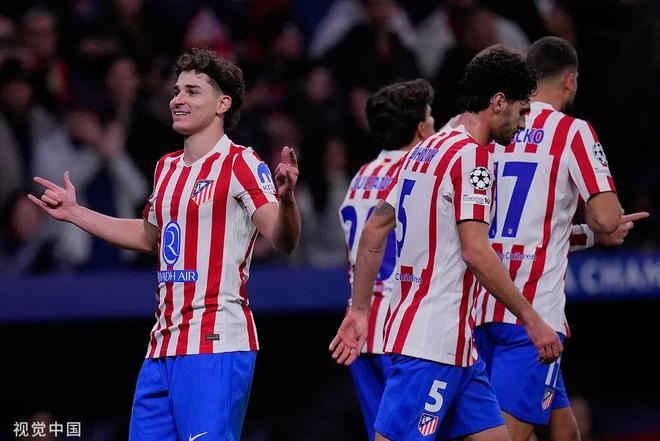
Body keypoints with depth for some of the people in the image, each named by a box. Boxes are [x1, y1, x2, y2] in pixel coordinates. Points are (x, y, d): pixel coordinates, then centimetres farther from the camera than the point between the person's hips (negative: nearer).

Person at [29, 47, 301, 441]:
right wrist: (74, 213, 34)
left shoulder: (240, 164, -7)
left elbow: (283, 241, -18)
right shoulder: (167, 168, 16)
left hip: (215, 347, -8)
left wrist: (285, 199, -39)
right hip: (164, 345, 8)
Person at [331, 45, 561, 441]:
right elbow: (475, 251, -19)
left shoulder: (424, 151, 17)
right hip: (434, 341, -10)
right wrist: (531, 319, -14)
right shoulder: (471, 155, -11)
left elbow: (374, 232, 19)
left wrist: (360, 309, 22)